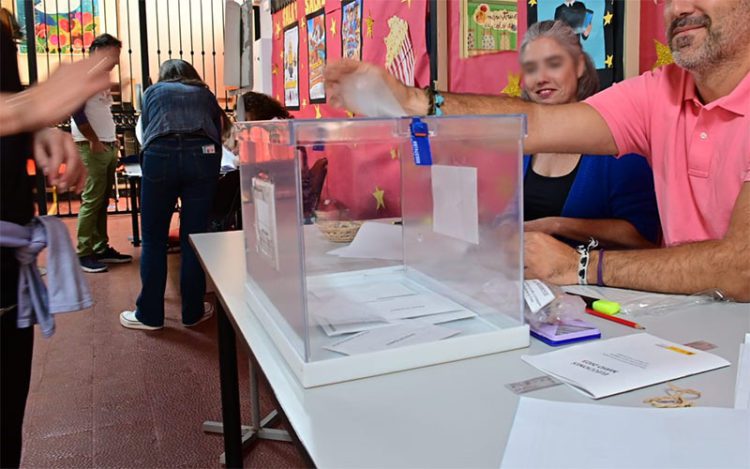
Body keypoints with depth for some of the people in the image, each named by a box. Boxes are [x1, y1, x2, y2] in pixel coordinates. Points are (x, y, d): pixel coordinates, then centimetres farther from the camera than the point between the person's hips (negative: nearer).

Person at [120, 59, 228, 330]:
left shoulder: (153, 91, 27)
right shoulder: (205, 94, 29)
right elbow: (218, 130, 27)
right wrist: (211, 169, 40)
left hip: (161, 155, -1)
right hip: (203, 155, 1)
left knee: (154, 239, 7)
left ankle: (150, 315, 14)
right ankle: (193, 312, 15)